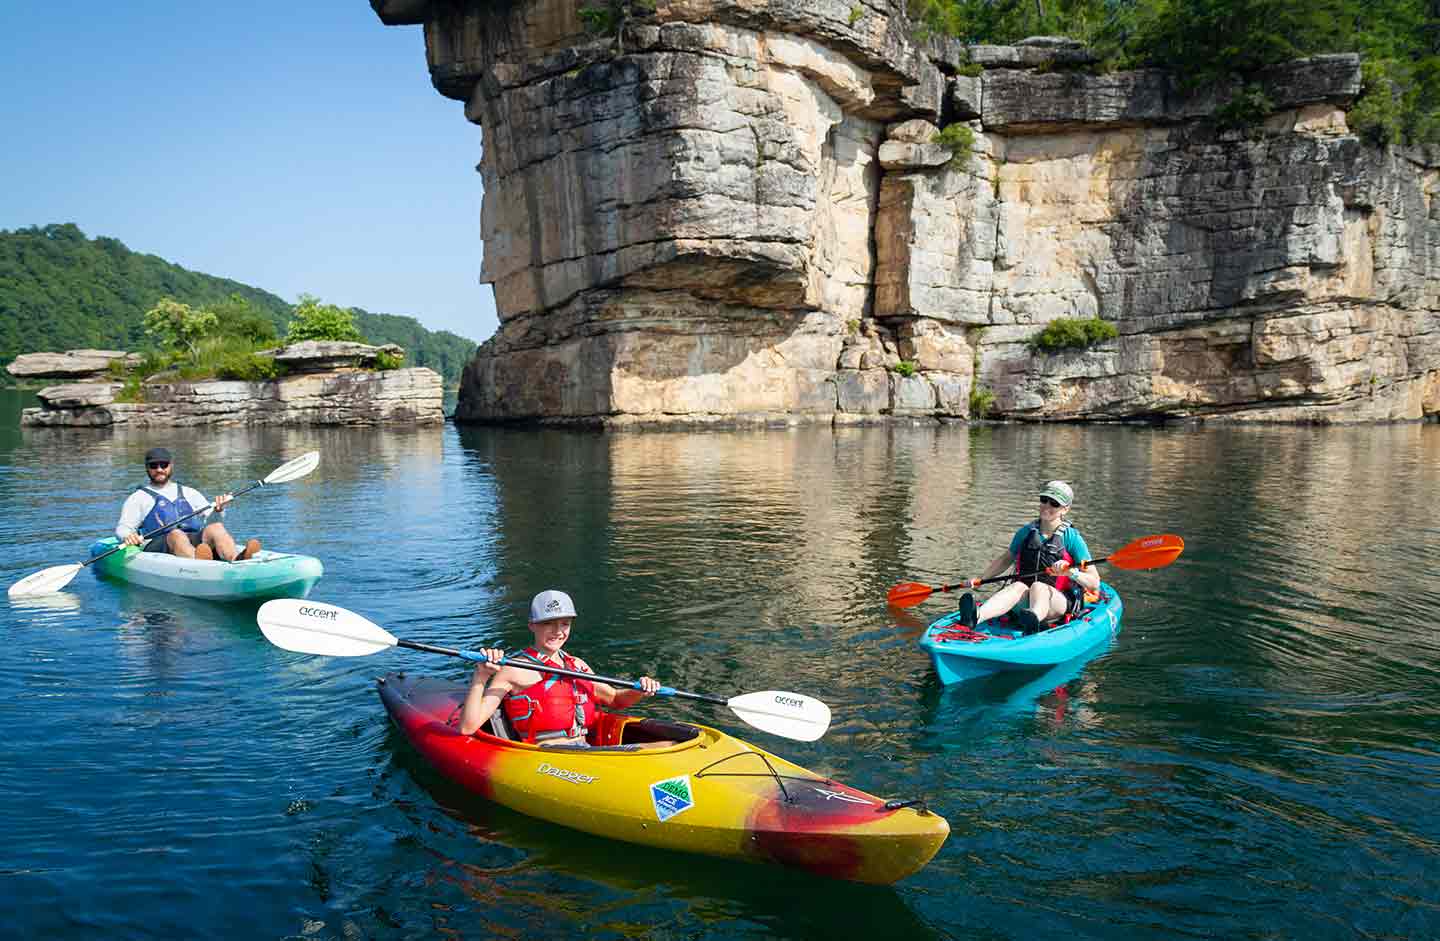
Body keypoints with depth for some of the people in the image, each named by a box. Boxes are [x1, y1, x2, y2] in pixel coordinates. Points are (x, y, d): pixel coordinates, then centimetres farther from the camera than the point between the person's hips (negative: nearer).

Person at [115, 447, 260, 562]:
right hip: (158, 546, -3)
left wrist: (218, 510, -4)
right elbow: (123, 527, 10)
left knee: (215, 527, -30)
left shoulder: (189, 493, 30)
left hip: (197, 541, 3)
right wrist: (128, 536, -15)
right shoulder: (138, 498, 22)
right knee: (176, 534, -38)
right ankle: (197, 562, -72)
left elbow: (211, 519, 21)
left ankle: (236, 559, -62)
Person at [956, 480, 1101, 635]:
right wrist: (980, 578, 17)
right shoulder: (1026, 532, 10)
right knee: (1018, 587, -31)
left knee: (1038, 587, -34)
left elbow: (1095, 584, -5)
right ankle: (976, 617, -62)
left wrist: (1071, 572, -23)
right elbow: (1006, 559, 28)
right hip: (1024, 604, 3)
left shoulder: (1072, 538, -2)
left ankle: (1033, 621, -71)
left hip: (1061, 603, -3)